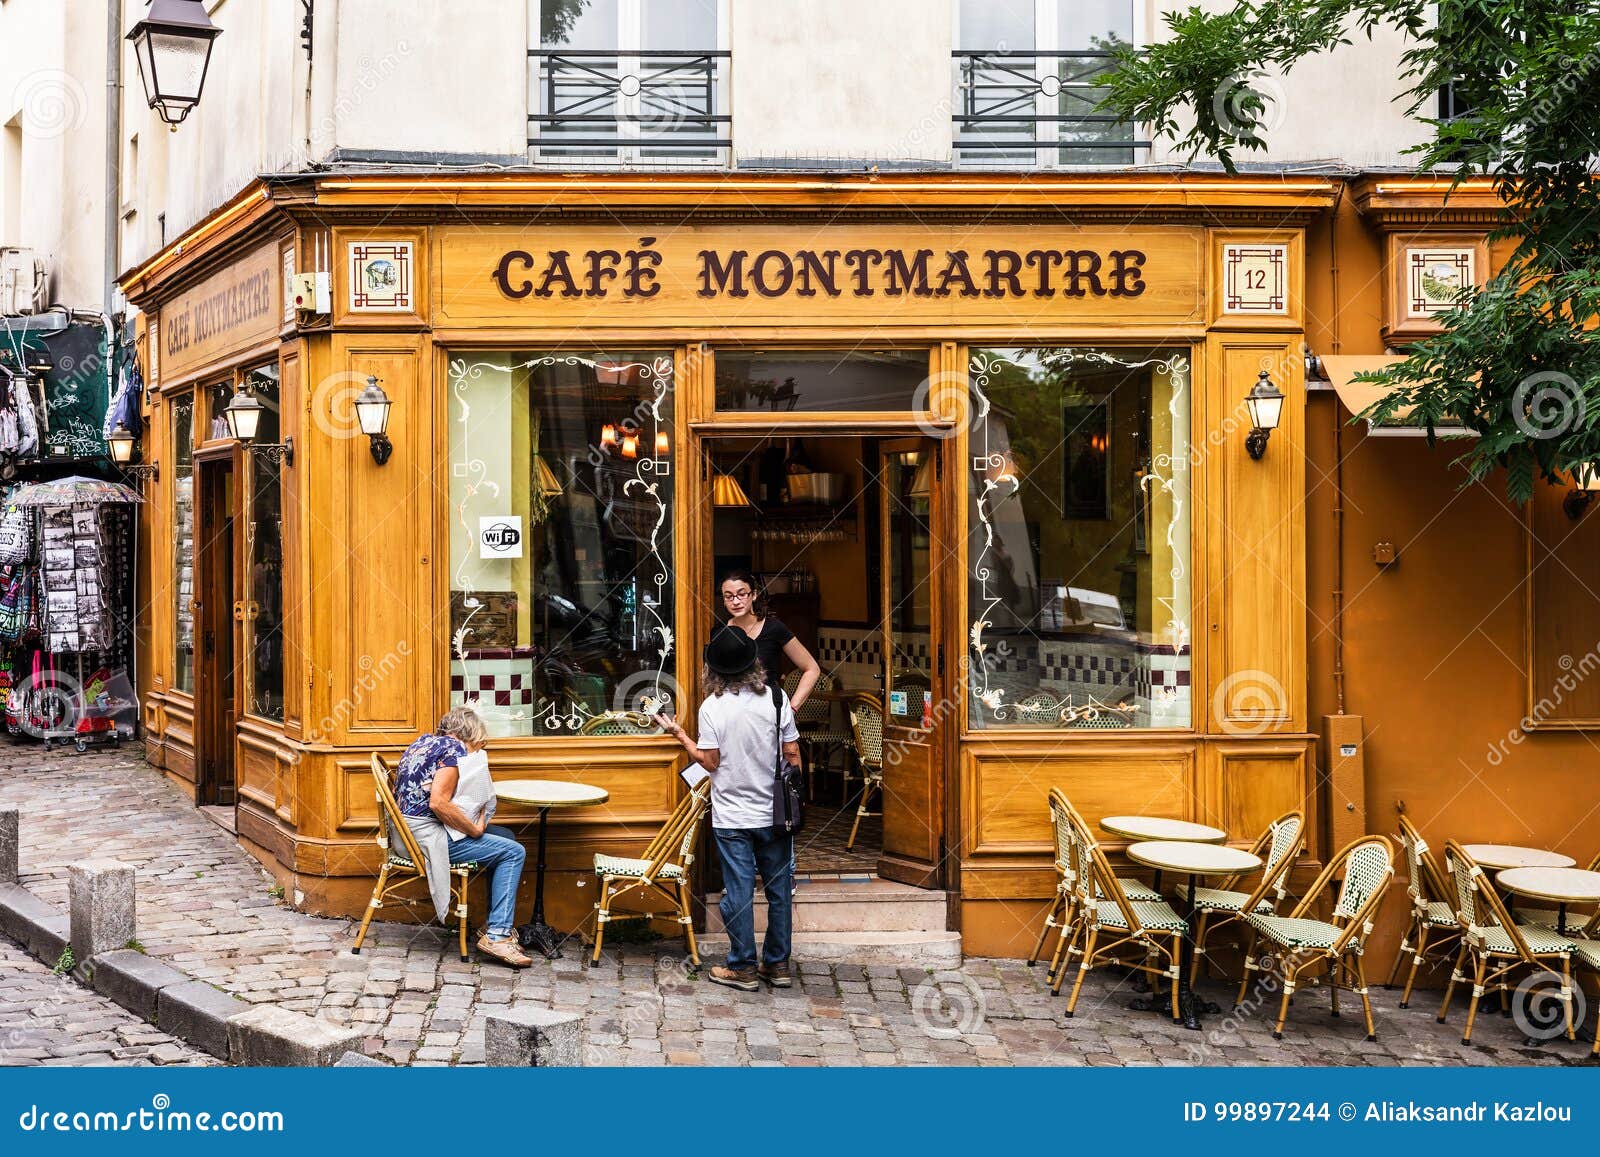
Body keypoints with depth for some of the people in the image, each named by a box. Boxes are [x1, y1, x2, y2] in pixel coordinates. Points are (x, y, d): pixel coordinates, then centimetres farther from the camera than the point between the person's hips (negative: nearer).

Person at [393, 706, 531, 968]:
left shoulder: (424, 740, 15)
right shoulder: (455, 748, -12)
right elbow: (438, 803, -23)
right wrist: (475, 829, -12)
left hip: (405, 832, 10)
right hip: (425, 835, -10)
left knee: (505, 836, 16)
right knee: (513, 852, -9)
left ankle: (497, 924, 17)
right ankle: (496, 936, -11)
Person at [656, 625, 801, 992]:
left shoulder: (712, 707, -11)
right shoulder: (777, 699, -4)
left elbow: (709, 762, -8)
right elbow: (792, 754, -1)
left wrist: (678, 734, 4)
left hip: (732, 817, -2)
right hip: (774, 813, 2)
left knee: (738, 892, 5)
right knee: (779, 889, 11)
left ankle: (743, 967, 12)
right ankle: (778, 964, 19)